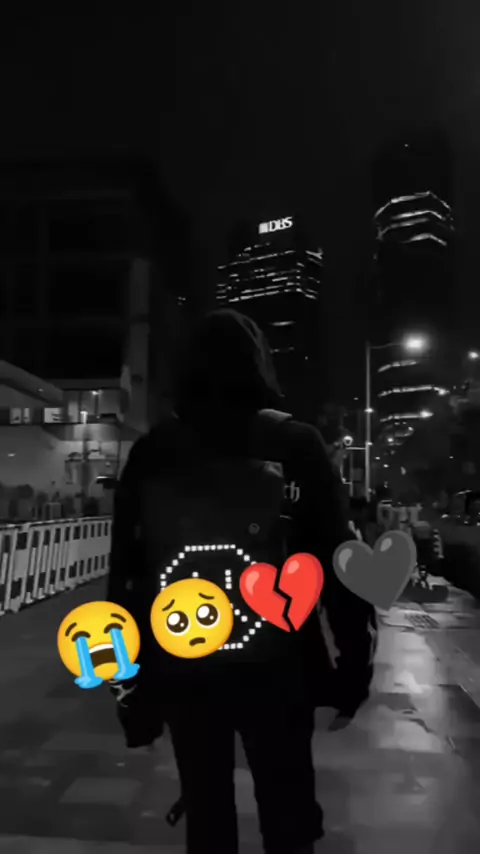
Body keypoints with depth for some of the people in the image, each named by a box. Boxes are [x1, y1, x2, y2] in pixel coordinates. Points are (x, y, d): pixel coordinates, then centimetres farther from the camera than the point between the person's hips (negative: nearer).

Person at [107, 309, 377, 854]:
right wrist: (355, 659, -2)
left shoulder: (151, 453, -1)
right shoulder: (295, 444, -6)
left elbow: (126, 571, -1)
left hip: (180, 666, 2)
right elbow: (337, 557, -10)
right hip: (276, 666, -1)